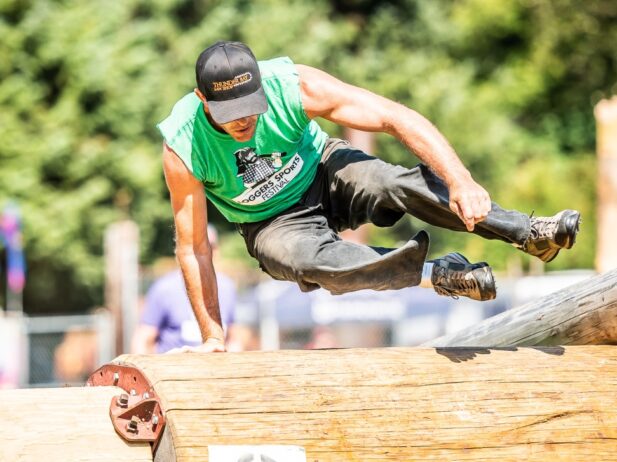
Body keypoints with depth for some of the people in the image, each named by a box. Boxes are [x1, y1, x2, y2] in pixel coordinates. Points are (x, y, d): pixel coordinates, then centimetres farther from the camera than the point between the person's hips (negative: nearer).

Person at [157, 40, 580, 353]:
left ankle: (529, 232, -34)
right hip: (273, 224, -1)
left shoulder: (292, 85, -28)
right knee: (312, 261, -36)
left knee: (398, 183, -31)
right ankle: (439, 274, -24)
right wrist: (212, 335, -18)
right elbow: (193, 247, -19)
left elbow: (396, 117, -30)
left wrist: (460, 181, -42)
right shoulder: (182, 149, -28)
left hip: (323, 175, 1)